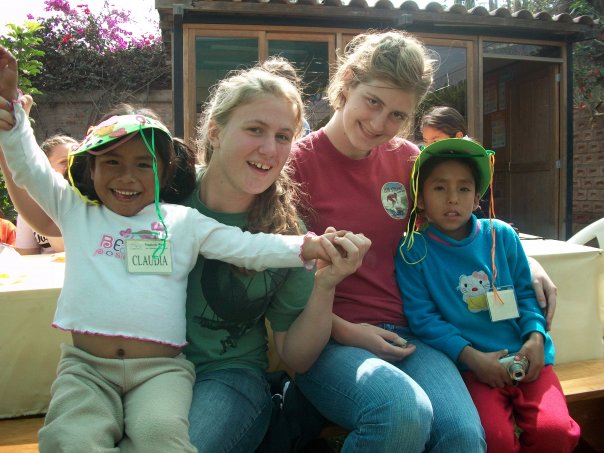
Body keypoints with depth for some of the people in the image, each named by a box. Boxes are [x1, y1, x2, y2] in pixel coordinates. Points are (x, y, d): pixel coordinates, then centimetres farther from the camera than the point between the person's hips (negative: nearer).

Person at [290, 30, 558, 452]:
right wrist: (345, 330, -13)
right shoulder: (298, 162, -5)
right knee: (404, 411, -32)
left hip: (403, 333, 4)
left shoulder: (406, 159, 8)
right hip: (327, 338, -3)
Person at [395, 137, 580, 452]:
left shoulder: (501, 235, 5)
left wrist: (535, 337, -5)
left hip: (527, 356, 4)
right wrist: (471, 356, -15)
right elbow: (422, 317, -8)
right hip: (470, 364, -3)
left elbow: (525, 292, 12)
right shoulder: (413, 250, -5)